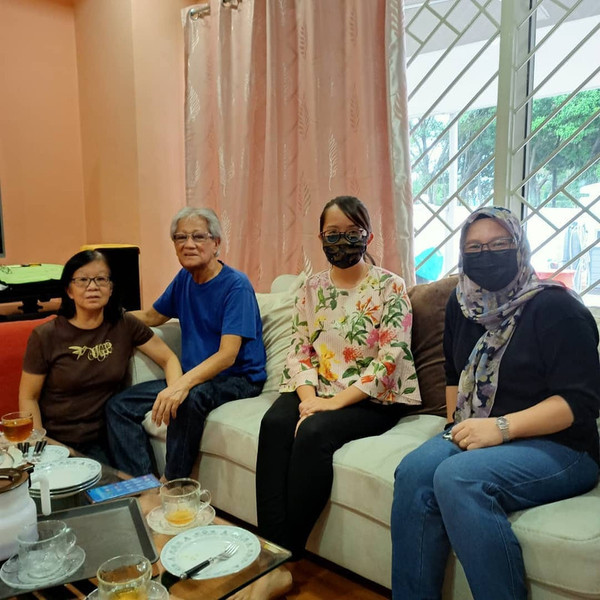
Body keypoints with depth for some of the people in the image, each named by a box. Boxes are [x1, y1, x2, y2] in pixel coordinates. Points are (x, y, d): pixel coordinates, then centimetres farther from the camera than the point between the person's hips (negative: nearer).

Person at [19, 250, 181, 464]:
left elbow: (169, 358, 2)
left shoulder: (125, 325, -1)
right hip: (57, 441, -1)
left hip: (105, 438, 2)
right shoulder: (45, 336, -6)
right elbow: (28, 398, 0)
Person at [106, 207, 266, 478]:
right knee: (119, 406, -5)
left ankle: (173, 485, -18)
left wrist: (183, 384, -40)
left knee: (190, 398, -38)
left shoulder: (236, 285, -16)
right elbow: (152, 317, 23)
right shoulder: (184, 279, 7)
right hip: (193, 376, 8)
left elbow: (227, 355, -25)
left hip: (238, 378, -7)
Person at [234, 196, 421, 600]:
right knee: (275, 423, -26)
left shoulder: (389, 286, -5)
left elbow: (392, 359, -13)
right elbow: (299, 350, 7)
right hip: (319, 391, 5)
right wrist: (309, 397, -13)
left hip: (374, 398, -4)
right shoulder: (312, 288, 10)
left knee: (315, 432, -31)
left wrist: (335, 402, -20)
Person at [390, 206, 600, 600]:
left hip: (558, 447, -5)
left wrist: (501, 427, -23)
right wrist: (458, 426, 12)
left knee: (457, 477, -33)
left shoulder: (555, 308, -9)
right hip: (477, 434, 6)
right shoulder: (462, 306, 11)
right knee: (414, 471, -25)